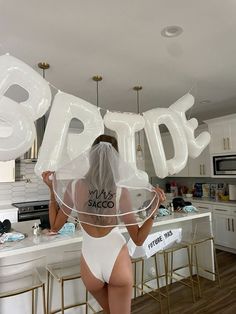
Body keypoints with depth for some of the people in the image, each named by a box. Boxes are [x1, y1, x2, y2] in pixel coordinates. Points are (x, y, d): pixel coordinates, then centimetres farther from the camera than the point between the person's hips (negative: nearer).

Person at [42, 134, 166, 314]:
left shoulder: (74, 186, -13)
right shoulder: (121, 190, -16)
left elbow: (54, 227, 2)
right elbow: (139, 239, -9)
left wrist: (52, 189, 3)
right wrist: (155, 207, -8)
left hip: (90, 265, 2)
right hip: (117, 263, -2)